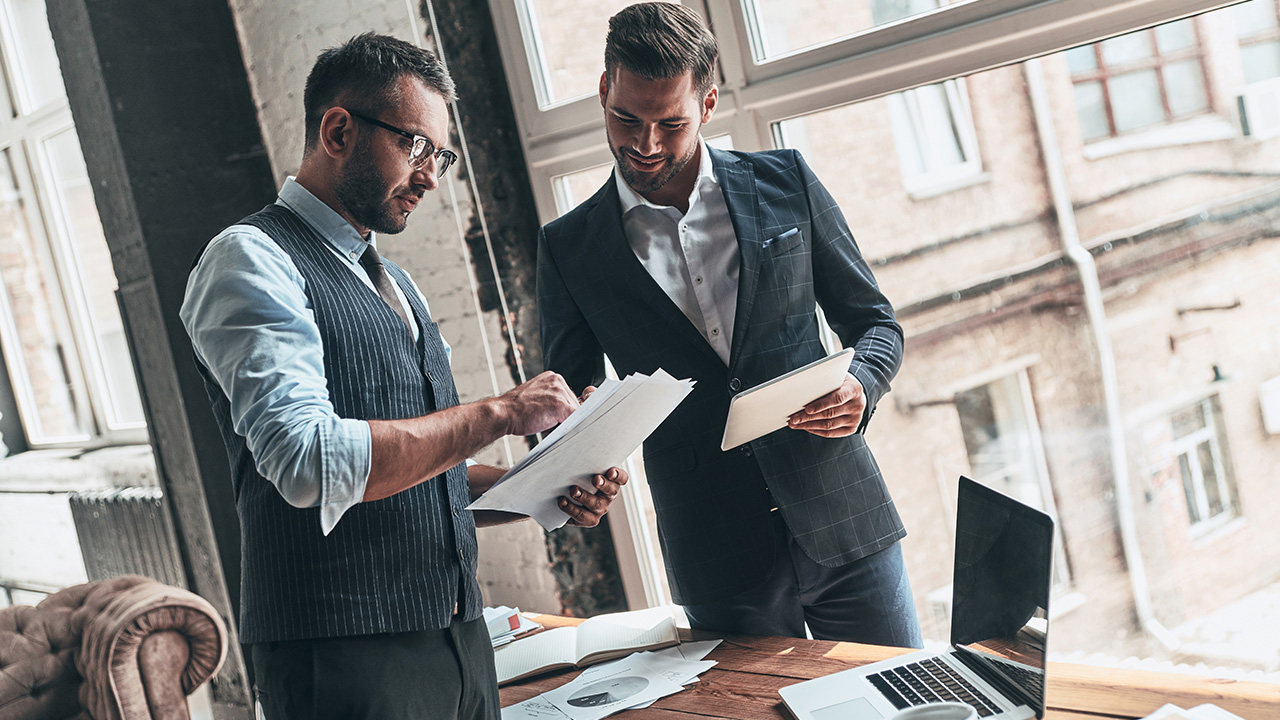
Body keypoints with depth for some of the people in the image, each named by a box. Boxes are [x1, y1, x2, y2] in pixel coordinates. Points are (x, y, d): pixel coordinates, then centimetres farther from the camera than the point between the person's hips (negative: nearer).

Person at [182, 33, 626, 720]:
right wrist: (498, 413, -18)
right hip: (347, 660, -8)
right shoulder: (250, 259, -9)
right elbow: (309, 463, -23)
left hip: (460, 636, 8)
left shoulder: (394, 283, 17)